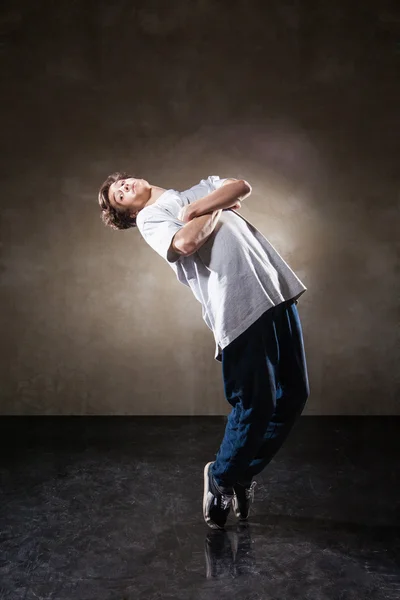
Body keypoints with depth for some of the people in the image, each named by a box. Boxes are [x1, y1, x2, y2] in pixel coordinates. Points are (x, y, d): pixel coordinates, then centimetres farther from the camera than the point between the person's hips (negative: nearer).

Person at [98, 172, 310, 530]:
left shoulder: (199, 191, 29)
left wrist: (195, 210, 1)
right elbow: (185, 242, -10)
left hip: (276, 289, 6)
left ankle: (243, 474, 26)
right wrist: (216, 212, 5)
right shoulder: (149, 218, 10)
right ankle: (221, 478, 20)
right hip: (239, 307, -6)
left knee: (293, 394, 8)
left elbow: (242, 187, 11)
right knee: (255, 403, -5)